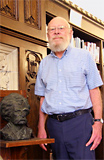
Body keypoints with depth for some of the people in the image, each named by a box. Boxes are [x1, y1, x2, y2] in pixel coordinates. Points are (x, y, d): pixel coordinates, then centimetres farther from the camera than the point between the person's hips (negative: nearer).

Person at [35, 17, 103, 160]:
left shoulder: (83, 56, 4)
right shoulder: (44, 63, 14)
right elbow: (43, 98, 15)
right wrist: (41, 128, 9)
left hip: (80, 121, -3)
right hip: (54, 124, 4)